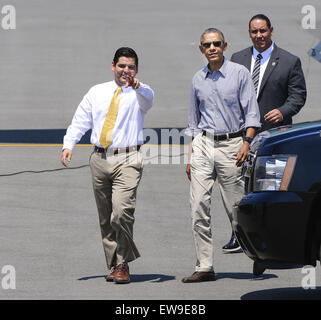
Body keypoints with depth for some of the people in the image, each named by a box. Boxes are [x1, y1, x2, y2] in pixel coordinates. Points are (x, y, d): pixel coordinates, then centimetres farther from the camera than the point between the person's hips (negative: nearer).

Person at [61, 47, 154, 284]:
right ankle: (114, 264, 20)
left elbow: (147, 100, -22)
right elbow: (80, 120, 12)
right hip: (100, 159, 4)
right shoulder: (97, 92, 14)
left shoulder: (140, 93, 2)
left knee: (122, 211, -19)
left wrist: (137, 86, -44)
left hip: (127, 160, -4)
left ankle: (123, 264, -7)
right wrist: (69, 145, -3)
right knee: (106, 218, 9)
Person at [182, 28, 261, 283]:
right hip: (203, 145, 4)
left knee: (235, 208, -2)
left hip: (230, 145, -4)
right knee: (199, 207, -5)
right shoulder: (198, 79, 13)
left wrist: (246, 143, -15)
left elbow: (251, 112, -2)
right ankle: (204, 266, -5)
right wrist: (191, 156, 14)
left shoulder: (239, 73, 0)